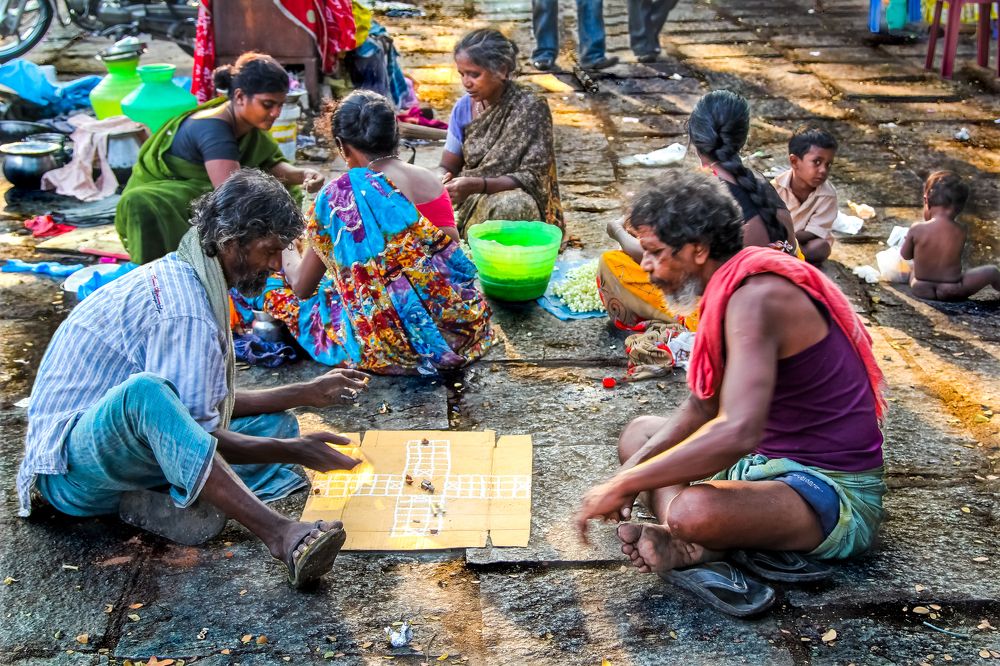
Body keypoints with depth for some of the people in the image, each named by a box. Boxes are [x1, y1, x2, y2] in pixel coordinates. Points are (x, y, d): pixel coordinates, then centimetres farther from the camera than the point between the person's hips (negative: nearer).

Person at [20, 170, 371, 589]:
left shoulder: (178, 276, 10)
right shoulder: (185, 310, -21)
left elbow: (209, 405, 15)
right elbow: (195, 434, -23)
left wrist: (306, 394, 12)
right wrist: (290, 452, -21)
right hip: (71, 468, -10)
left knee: (276, 424, 5)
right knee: (145, 391, -43)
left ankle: (167, 501, -18)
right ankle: (281, 535, -50)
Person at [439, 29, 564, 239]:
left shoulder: (530, 109, -14)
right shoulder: (464, 107, 1)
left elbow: (533, 177, -17)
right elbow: (447, 166, 6)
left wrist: (477, 185, -31)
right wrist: (440, 178, -19)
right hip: (469, 201, 4)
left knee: (512, 206, -37)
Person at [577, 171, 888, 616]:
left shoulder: (755, 296, -24)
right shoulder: (729, 288, 7)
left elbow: (737, 433, -36)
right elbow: (701, 409, 13)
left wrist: (623, 486, -29)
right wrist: (632, 470, -2)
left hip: (834, 493, -11)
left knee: (692, 511, -40)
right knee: (640, 432, 13)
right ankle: (688, 546, -14)